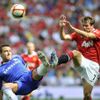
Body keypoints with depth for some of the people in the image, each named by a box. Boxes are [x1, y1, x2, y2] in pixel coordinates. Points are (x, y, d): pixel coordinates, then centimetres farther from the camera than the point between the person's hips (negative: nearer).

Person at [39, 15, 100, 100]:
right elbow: (64, 37, -11)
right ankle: (55, 62, -59)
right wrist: (62, 27, -32)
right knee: (75, 53, -33)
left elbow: (87, 35, -28)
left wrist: (72, 28, -38)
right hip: (83, 62, 1)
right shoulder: (78, 34, 5)